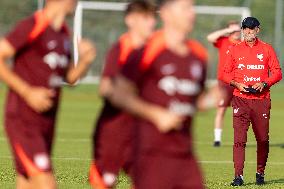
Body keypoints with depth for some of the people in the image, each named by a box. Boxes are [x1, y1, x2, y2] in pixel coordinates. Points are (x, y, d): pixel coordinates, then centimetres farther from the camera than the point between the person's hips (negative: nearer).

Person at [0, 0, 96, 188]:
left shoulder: (64, 33, 14)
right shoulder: (32, 27, -12)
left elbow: (70, 77, 21)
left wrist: (85, 60, 0)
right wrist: (28, 92, -18)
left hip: (47, 123, 8)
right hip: (23, 121, -8)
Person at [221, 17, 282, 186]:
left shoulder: (267, 49, 7)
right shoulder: (235, 50, 9)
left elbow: (277, 73, 5)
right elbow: (226, 73, 12)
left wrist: (264, 84, -11)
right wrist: (237, 84, -7)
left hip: (262, 100, 0)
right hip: (241, 99, 0)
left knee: (263, 139, 5)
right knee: (239, 139, -11)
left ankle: (260, 173, 21)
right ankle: (238, 176, -13)